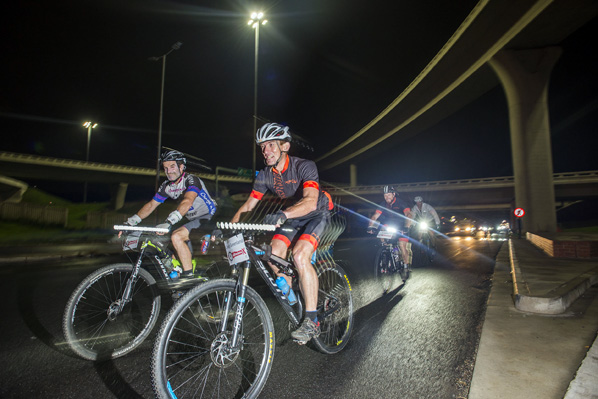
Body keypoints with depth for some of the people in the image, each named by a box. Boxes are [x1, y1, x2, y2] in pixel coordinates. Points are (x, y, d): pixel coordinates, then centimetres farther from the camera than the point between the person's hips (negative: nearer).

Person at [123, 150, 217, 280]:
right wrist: (130, 222, -2)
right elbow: (151, 205, 7)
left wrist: (168, 222, -48)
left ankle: (189, 276, -20)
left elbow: (188, 202, -37)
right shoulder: (166, 186, 4)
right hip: (193, 220, 9)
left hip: (208, 217, -9)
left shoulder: (191, 180, -19)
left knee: (176, 236, -26)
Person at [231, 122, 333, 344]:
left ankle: (312, 321, -18)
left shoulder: (304, 167, -28)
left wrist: (282, 214, -60)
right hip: (291, 216, 6)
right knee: (274, 255, -12)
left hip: (317, 214, -6)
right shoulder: (265, 175, -10)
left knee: (300, 255, -27)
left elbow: (310, 202, -43)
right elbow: (248, 205, -6)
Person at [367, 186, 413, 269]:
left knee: (402, 245, -17)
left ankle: (407, 265, 0)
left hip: (402, 227, -4)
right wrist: (370, 226, -30)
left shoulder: (401, 202, -19)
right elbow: (375, 216, -13)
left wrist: (406, 227, -47)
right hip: (390, 225, 4)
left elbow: (408, 215, -31)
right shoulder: (383, 204, -7)